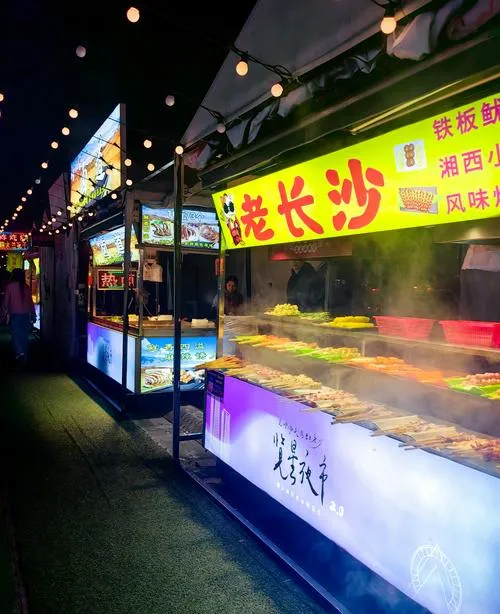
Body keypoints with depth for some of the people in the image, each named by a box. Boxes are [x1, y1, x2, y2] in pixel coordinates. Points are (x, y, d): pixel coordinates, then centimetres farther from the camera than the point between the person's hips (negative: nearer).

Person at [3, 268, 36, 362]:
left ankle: (20, 352, -14)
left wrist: (6, 312, 8)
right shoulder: (26, 287, 2)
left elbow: (6, 301, -4)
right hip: (25, 314, 3)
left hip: (14, 314, -3)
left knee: (15, 334, 4)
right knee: (24, 335, 9)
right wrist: (33, 314, 12)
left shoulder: (10, 286, -6)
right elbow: (30, 302, 5)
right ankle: (24, 356, 14)